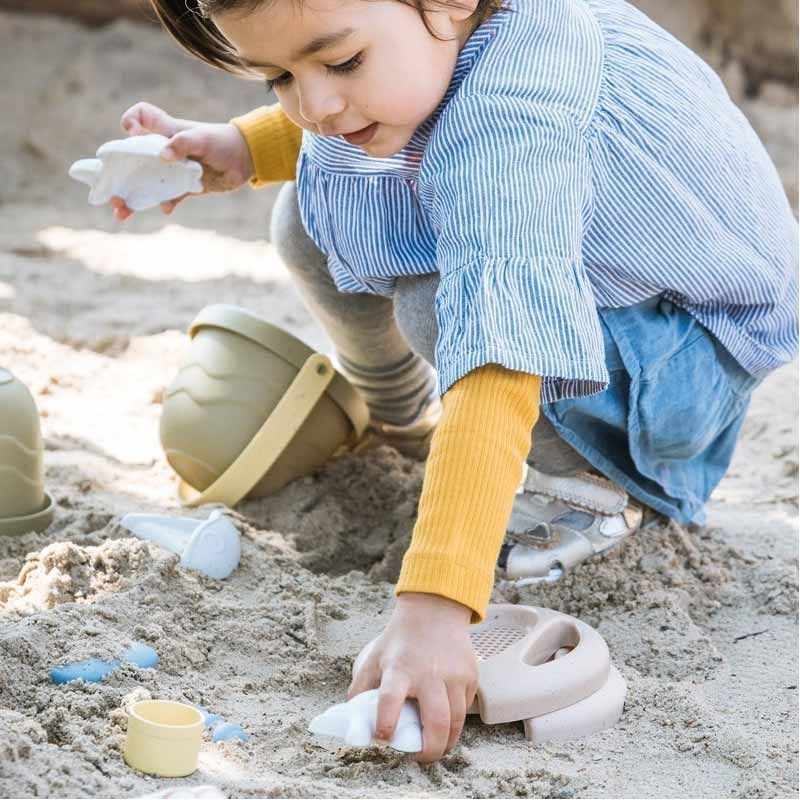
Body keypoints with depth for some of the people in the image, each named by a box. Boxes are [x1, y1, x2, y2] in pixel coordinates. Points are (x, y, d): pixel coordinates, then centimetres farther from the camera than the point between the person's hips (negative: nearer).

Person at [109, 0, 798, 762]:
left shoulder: (510, 130, -41)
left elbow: (496, 378, -50)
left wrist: (433, 605, -57)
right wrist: (241, 146, -6)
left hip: (693, 350, -8)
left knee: (446, 304, -35)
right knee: (310, 221, -4)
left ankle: (596, 482, -7)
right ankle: (402, 421, 23)